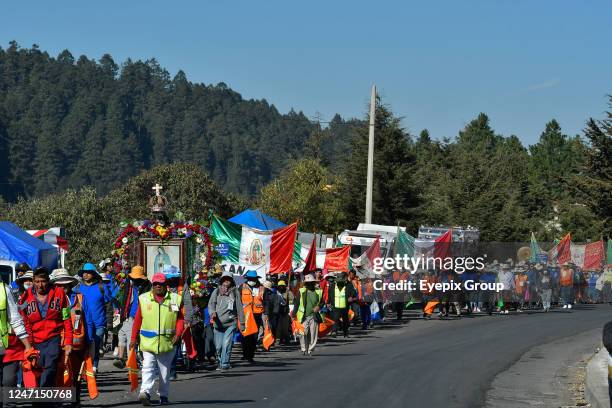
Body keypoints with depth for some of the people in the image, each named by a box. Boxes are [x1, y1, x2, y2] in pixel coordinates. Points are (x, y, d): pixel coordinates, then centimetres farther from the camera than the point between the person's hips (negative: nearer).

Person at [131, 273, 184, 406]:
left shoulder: (175, 299, 4)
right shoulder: (144, 299, 3)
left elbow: (180, 319, 5)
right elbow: (137, 320, 5)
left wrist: (178, 334, -10)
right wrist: (134, 338, 2)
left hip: (167, 343, 2)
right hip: (148, 341, -2)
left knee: (165, 371, 11)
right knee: (148, 368, -15)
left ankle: (163, 395, 22)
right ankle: (145, 392, -28)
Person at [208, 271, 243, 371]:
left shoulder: (235, 292, 8)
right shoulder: (216, 292, 9)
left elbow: (239, 307, 11)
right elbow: (211, 304, 2)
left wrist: (242, 322, 10)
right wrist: (212, 313, -19)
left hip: (230, 322, -2)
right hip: (218, 324, 2)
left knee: (226, 344, -14)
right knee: (218, 346, 4)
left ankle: (225, 364, -10)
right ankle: (220, 361, 26)